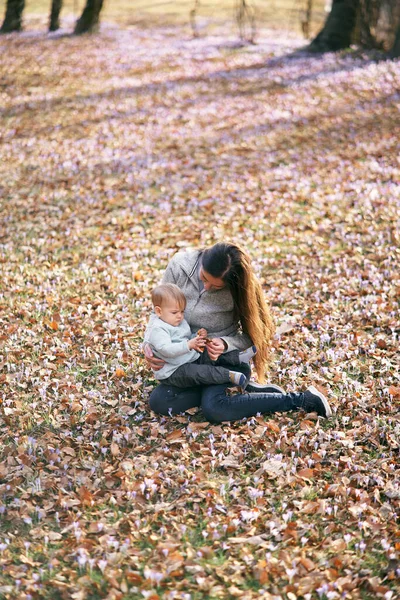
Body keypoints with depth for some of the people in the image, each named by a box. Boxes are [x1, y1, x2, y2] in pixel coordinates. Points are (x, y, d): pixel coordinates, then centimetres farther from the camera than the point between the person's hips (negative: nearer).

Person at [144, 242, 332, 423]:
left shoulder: (238, 289, -24)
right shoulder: (179, 266, -17)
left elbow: (251, 335, -11)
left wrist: (226, 345, -32)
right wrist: (149, 344, -18)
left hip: (225, 357, -4)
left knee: (213, 408, -29)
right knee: (159, 402, -15)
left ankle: (301, 399, -16)